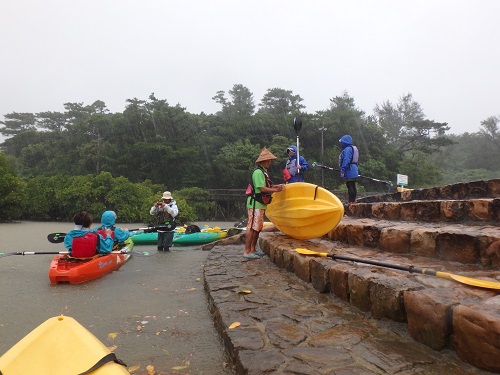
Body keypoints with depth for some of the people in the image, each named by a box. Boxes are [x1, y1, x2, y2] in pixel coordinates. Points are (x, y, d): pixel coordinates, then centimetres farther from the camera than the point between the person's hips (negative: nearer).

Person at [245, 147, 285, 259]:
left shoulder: (263, 171, 18)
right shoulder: (258, 172, -15)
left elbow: (266, 186, 18)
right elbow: (262, 189, -21)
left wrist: (276, 186, 6)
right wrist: (276, 190, -15)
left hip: (260, 204, 11)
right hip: (255, 204, -11)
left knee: (258, 228, 13)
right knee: (252, 227, -9)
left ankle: (252, 250, 20)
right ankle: (247, 252, -5)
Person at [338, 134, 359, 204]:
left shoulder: (347, 149, -16)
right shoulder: (353, 148, 17)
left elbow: (346, 161, -22)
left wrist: (342, 171, -21)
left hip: (349, 172, -11)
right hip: (353, 171, 11)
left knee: (350, 187, -8)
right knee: (353, 186, 13)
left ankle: (351, 201, -6)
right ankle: (353, 200, 20)